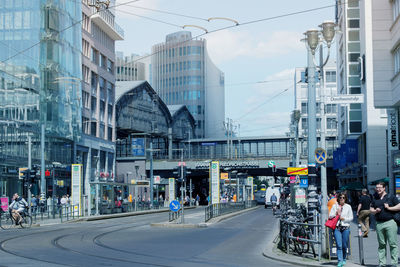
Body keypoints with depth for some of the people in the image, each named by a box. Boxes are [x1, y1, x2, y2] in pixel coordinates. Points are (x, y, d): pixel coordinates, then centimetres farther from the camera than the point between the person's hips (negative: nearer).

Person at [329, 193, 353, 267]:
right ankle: (340, 261, -12)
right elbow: (330, 216, 7)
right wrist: (336, 213, -10)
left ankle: (344, 259, 24)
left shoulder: (348, 206, 9)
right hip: (337, 227, 0)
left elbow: (351, 218, 7)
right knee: (339, 245, -10)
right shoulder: (334, 206, 10)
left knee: (344, 245, 5)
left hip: (346, 228, 0)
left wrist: (344, 218, -9)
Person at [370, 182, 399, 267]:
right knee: (381, 244, 7)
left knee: (393, 243, -5)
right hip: (379, 224, 4)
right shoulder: (375, 199, 17)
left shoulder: (391, 197, 4)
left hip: (390, 222, -4)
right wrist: (375, 211, -1)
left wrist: (389, 208, -8)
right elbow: (371, 209, 20)